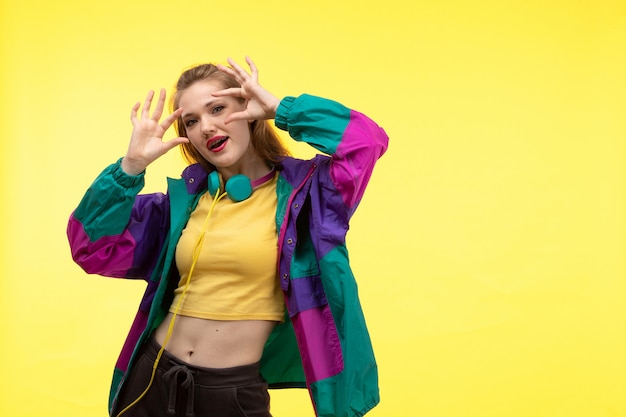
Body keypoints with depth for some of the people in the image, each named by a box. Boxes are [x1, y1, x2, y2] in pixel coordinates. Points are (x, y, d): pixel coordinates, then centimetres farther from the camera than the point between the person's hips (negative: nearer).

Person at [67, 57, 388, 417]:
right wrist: (132, 165, -6)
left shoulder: (300, 187, -3)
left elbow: (368, 140, -19)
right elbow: (94, 248, 4)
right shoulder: (184, 198, 6)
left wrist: (280, 109, -12)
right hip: (152, 378, 4)